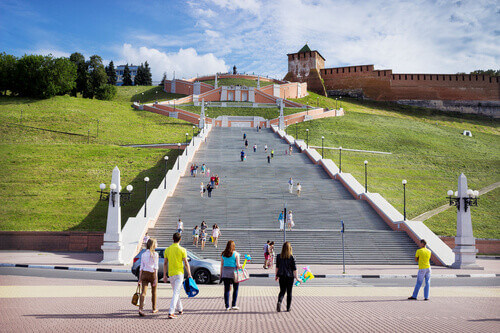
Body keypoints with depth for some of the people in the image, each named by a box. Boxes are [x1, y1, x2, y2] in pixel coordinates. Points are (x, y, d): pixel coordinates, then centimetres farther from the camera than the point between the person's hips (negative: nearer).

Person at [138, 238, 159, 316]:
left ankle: (141, 308, -23)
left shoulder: (143, 254, 5)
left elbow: (141, 267, 5)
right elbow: (155, 267, -13)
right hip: (152, 274, -3)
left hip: (144, 274, 3)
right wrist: (156, 279, -15)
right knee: (154, 292, 16)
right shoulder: (155, 254, -8)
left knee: (143, 292, -5)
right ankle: (154, 308, 30)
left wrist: (140, 279, 7)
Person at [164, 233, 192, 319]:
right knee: (176, 293, -7)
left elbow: (165, 263, 5)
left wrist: (165, 275, 11)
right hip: (179, 273, -4)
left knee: (175, 292, 20)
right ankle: (171, 313, -17)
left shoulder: (167, 250, 2)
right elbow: (186, 263, -8)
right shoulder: (182, 250, -9)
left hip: (171, 274, 4)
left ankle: (180, 309, 35)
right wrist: (189, 274, 0)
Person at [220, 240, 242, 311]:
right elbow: (238, 265, -9)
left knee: (227, 289, 6)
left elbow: (222, 265, 6)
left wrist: (221, 274, 11)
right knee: (235, 289, 10)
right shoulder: (236, 254, -5)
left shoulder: (223, 254, 6)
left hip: (225, 271, 3)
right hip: (233, 271, -3)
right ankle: (233, 305, 6)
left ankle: (227, 306, 4)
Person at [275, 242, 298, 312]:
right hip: (290, 276, -2)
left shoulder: (279, 256, -1)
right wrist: (296, 277, 0)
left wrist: (276, 276, 19)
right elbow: (294, 268, -9)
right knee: (289, 292, 11)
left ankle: (279, 302, -17)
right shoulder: (291, 257, -10)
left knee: (282, 291, 10)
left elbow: (277, 267, 7)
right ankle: (288, 308, 15)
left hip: (281, 276, 2)